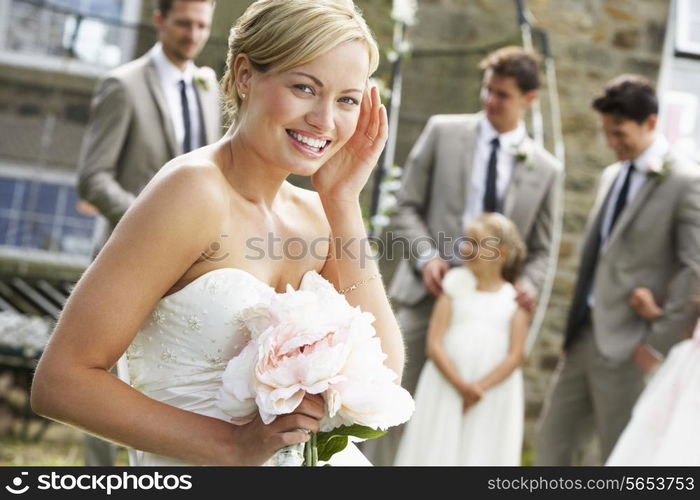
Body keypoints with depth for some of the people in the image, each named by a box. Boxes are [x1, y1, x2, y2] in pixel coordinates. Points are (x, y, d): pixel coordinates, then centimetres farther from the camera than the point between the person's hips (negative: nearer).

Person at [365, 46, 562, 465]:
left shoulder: (545, 170, 9)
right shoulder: (444, 132, 6)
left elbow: (540, 250, 13)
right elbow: (408, 206, 6)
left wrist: (528, 285, -9)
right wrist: (426, 256, -11)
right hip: (429, 291, -1)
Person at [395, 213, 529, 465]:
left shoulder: (515, 299, 5)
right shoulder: (455, 285, 5)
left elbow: (516, 355, -2)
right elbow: (433, 344, -3)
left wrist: (481, 387, -15)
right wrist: (460, 384, -15)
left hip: (495, 393, 0)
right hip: (446, 389, 0)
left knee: (483, 455, 2)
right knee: (438, 453, 1)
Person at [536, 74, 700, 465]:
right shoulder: (612, 176, 15)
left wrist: (660, 341, -14)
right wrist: (573, 326, 13)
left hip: (625, 344, -8)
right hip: (582, 337, 8)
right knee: (553, 442, 11)